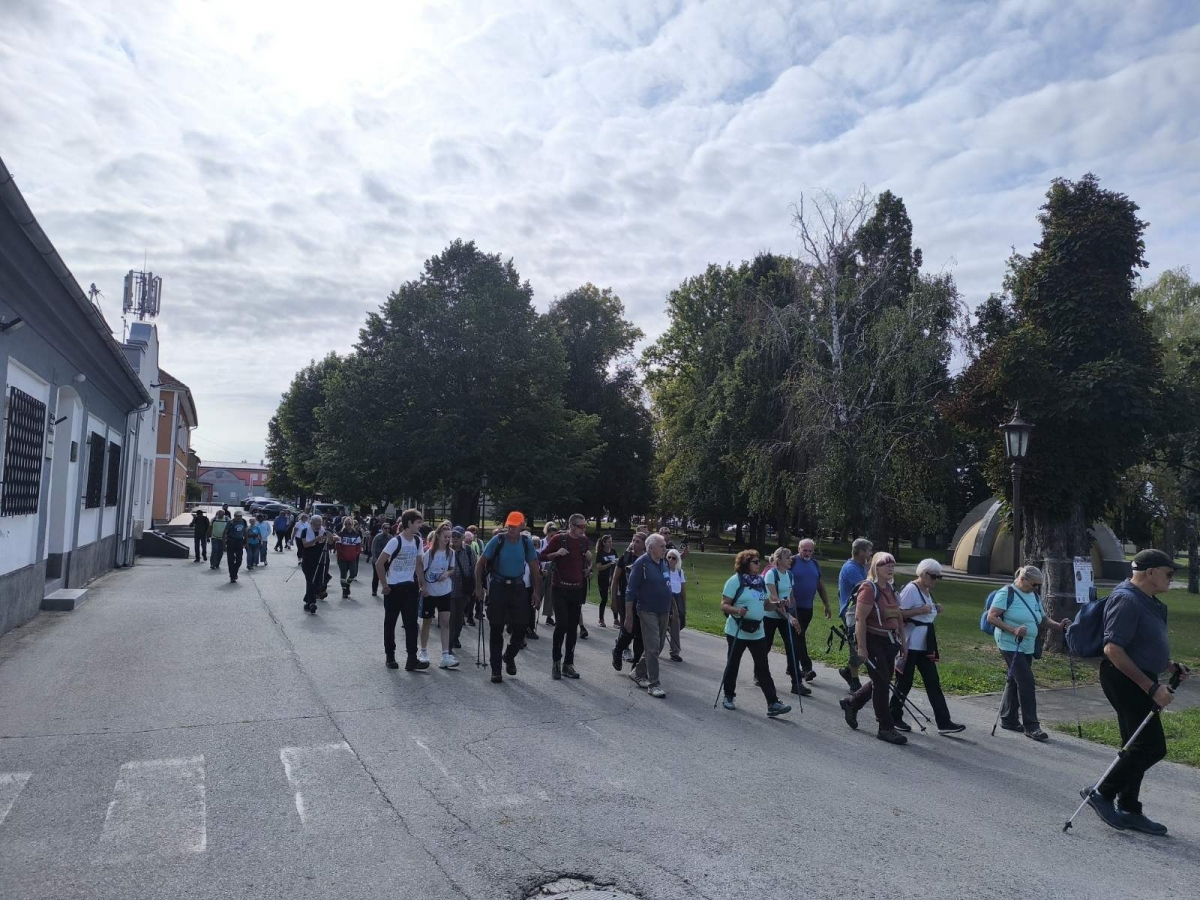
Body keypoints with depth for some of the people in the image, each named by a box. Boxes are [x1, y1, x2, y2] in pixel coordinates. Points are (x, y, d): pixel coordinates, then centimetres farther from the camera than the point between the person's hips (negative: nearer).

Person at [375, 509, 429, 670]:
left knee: (411, 623, 1)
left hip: (410, 587, 5)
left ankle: (412, 659, 2)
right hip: (393, 588, -5)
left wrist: (423, 585, 7)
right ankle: (389, 656, 20)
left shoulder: (418, 541, 2)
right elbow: (379, 564, -17)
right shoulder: (395, 541, -18)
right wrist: (385, 586, -12)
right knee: (390, 622, 8)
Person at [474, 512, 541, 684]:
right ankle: (496, 670, 11)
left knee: (521, 626, 1)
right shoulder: (497, 540, -9)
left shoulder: (527, 542, -1)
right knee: (496, 628, 2)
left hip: (518, 587, 2)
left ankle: (509, 656, 30)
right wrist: (479, 587, -9)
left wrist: (536, 591, 3)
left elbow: (534, 567, 6)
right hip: (498, 586, -2)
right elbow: (480, 563, -4)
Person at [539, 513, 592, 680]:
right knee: (561, 624, -12)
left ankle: (568, 664, 15)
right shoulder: (558, 539, -8)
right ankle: (556, 662, 4)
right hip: (560, 588, -5)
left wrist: (589, 558, -1)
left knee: (573, 627, 6)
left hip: (577, 589, 5)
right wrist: (557, 553, -20)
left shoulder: (584, 540, 7)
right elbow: (541, 556, -4)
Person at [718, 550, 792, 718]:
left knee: (763, 668, 1)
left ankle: (773, 704, -2)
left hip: (758, 631, 5)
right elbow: (724, 605, -13)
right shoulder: (735, 580, -11)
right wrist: (737, 610, -32)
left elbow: (765, 604, 14)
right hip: (737, 631, -5)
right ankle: (728, 697, 27)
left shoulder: (761, 581, 8)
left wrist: (777, 604, -6)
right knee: (733, 664, 10)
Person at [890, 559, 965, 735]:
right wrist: (920, 610, -26)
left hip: (925, 644, 9)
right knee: (905, 682, 2)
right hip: (910, 644, -9)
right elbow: (898, 614, -21)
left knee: (933, 682, 6)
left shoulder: (927, 591, 13)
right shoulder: (911, 589, -15)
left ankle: (944, 722, 8)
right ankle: (894, 717, 17)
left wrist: (935, 610, 5)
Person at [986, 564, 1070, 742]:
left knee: (1015, 682, 15)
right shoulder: (1007, 593, -12)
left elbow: (1043, 619, 17)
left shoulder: (1034, 596, 11)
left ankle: (1008, 720, 25)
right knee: (1027, 683, -11)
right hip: (1010, 645, -8)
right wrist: (1013, 630, -26)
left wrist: (1059, 626, -2)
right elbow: (991, 617, -16)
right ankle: (1031, 726, -4)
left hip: (1027, 647, 8)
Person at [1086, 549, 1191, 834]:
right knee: (1152, 746, -9)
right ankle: (1102, 794, 2)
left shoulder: (1148, 601, 14)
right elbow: (1113, 650, -26)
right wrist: (1152, 687, -25)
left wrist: (1170, 666, 11)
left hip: (1139, 682, 10)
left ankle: (1128, 810, 23)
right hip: (1125, 680, -10)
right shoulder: (1126, 599, -19)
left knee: (1138, 748, 14)